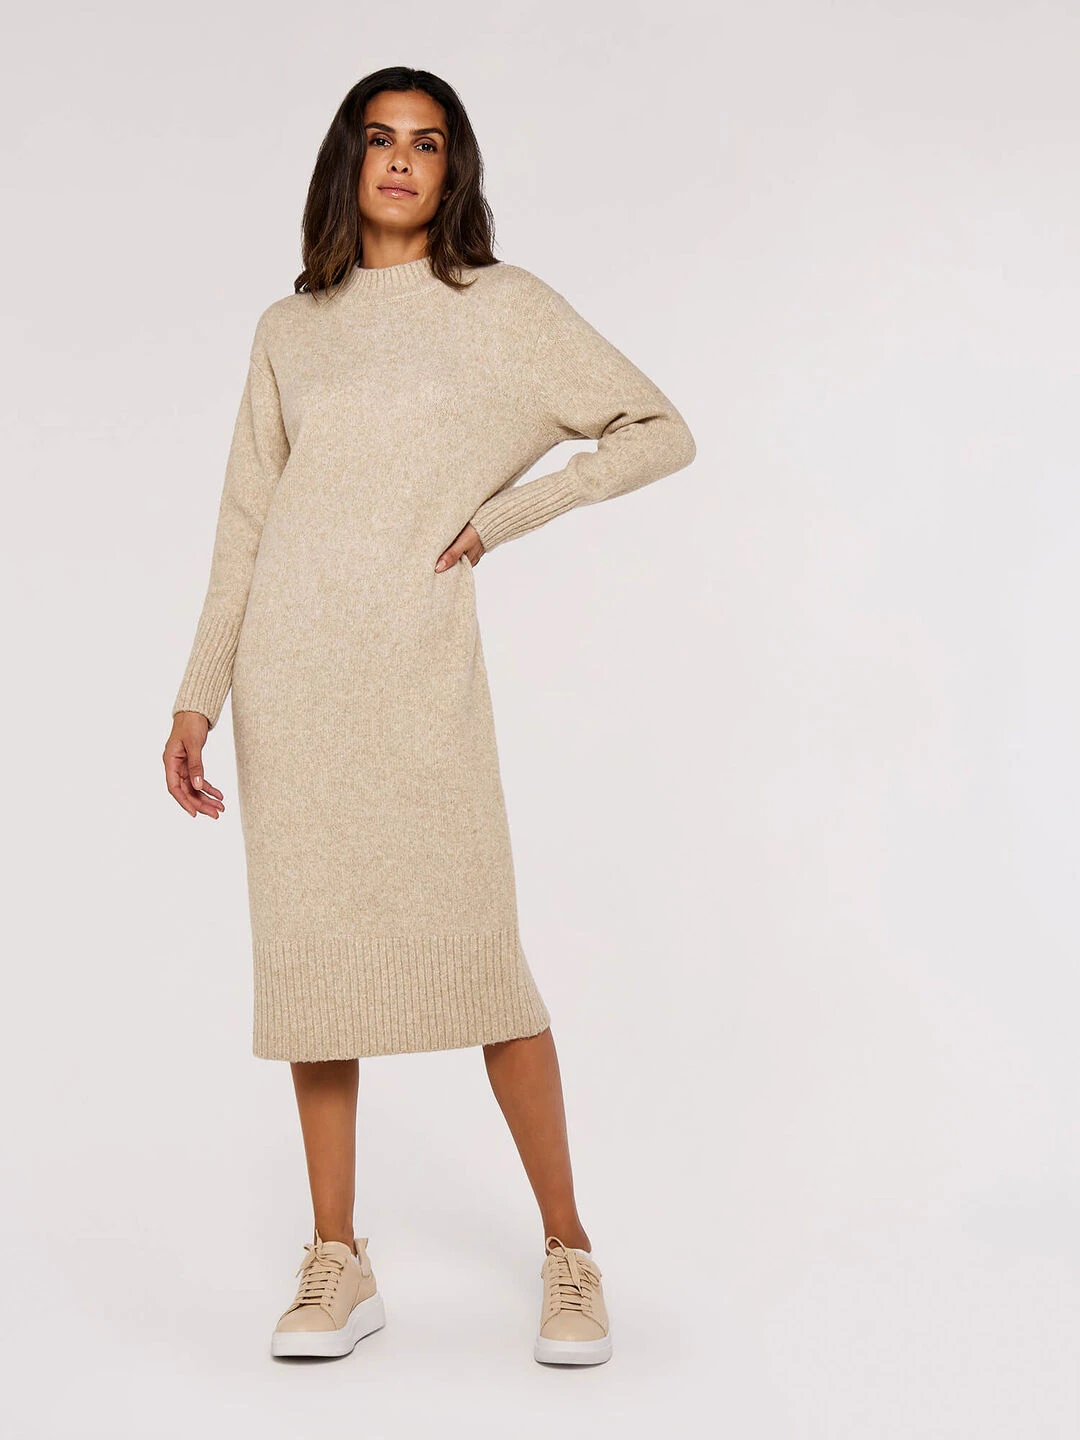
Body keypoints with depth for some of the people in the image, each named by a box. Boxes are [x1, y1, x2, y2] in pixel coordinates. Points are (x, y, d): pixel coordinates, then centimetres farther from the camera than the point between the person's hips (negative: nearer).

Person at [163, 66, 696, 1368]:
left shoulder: (504, 306, 5)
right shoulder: (287, 330, 14)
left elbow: (660, 432, 4)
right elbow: (244, 527, 14)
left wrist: (505, 513, -4)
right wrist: (196, 697, 7)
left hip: (418, 664, -3)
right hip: (288, 664, 4)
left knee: (473, 954, -6)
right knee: (309, 954, 4)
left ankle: (568, 1254, 8)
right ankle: (337, 1265, 13)